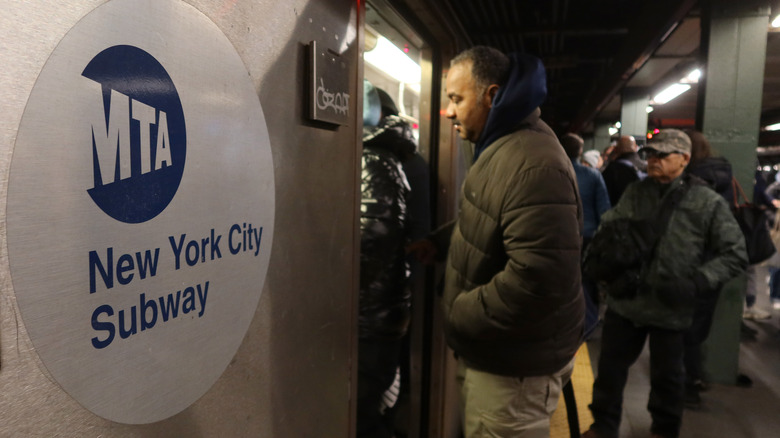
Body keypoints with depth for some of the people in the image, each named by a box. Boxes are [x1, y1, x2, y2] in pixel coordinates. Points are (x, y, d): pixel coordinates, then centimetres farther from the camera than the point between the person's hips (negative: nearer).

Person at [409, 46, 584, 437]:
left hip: (515, 361, -10)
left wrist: (457, 317, -22)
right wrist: (439, 241, 9)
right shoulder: (500, 145, 9)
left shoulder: (533, 166, -29)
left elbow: (538, 280, -34)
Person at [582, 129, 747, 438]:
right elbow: (607, 231, 8)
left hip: (669, 308, -3)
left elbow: (735, 254, -5)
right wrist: (597, 261, -10)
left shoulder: (707, 202, -7)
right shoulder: (634, 193, 4)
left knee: (666, 375, 17)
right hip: (624, 300, 3)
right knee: (610, 367, 14)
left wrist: (696, 282, -17)